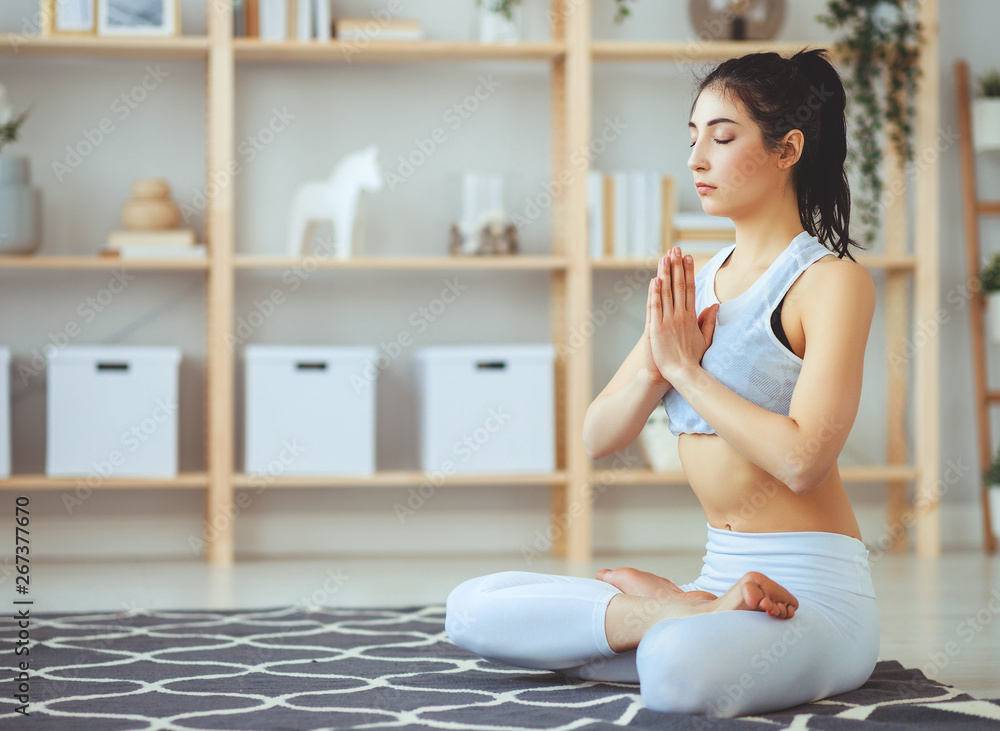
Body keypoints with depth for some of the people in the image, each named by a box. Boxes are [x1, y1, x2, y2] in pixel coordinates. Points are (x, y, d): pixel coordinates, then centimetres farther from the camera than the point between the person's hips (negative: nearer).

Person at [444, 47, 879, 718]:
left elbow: (801, 457, -21)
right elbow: (599, 437, 11)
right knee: (471, 608, -3)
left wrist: (684, 368, -11)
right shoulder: (696, 286, 14)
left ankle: (677, 618, -9)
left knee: (678, 671, -41)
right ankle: (694, 613, -8)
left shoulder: (833, 281, -8)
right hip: (719, 577, 8)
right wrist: (657, 365, -8)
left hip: (817, 591, -8)